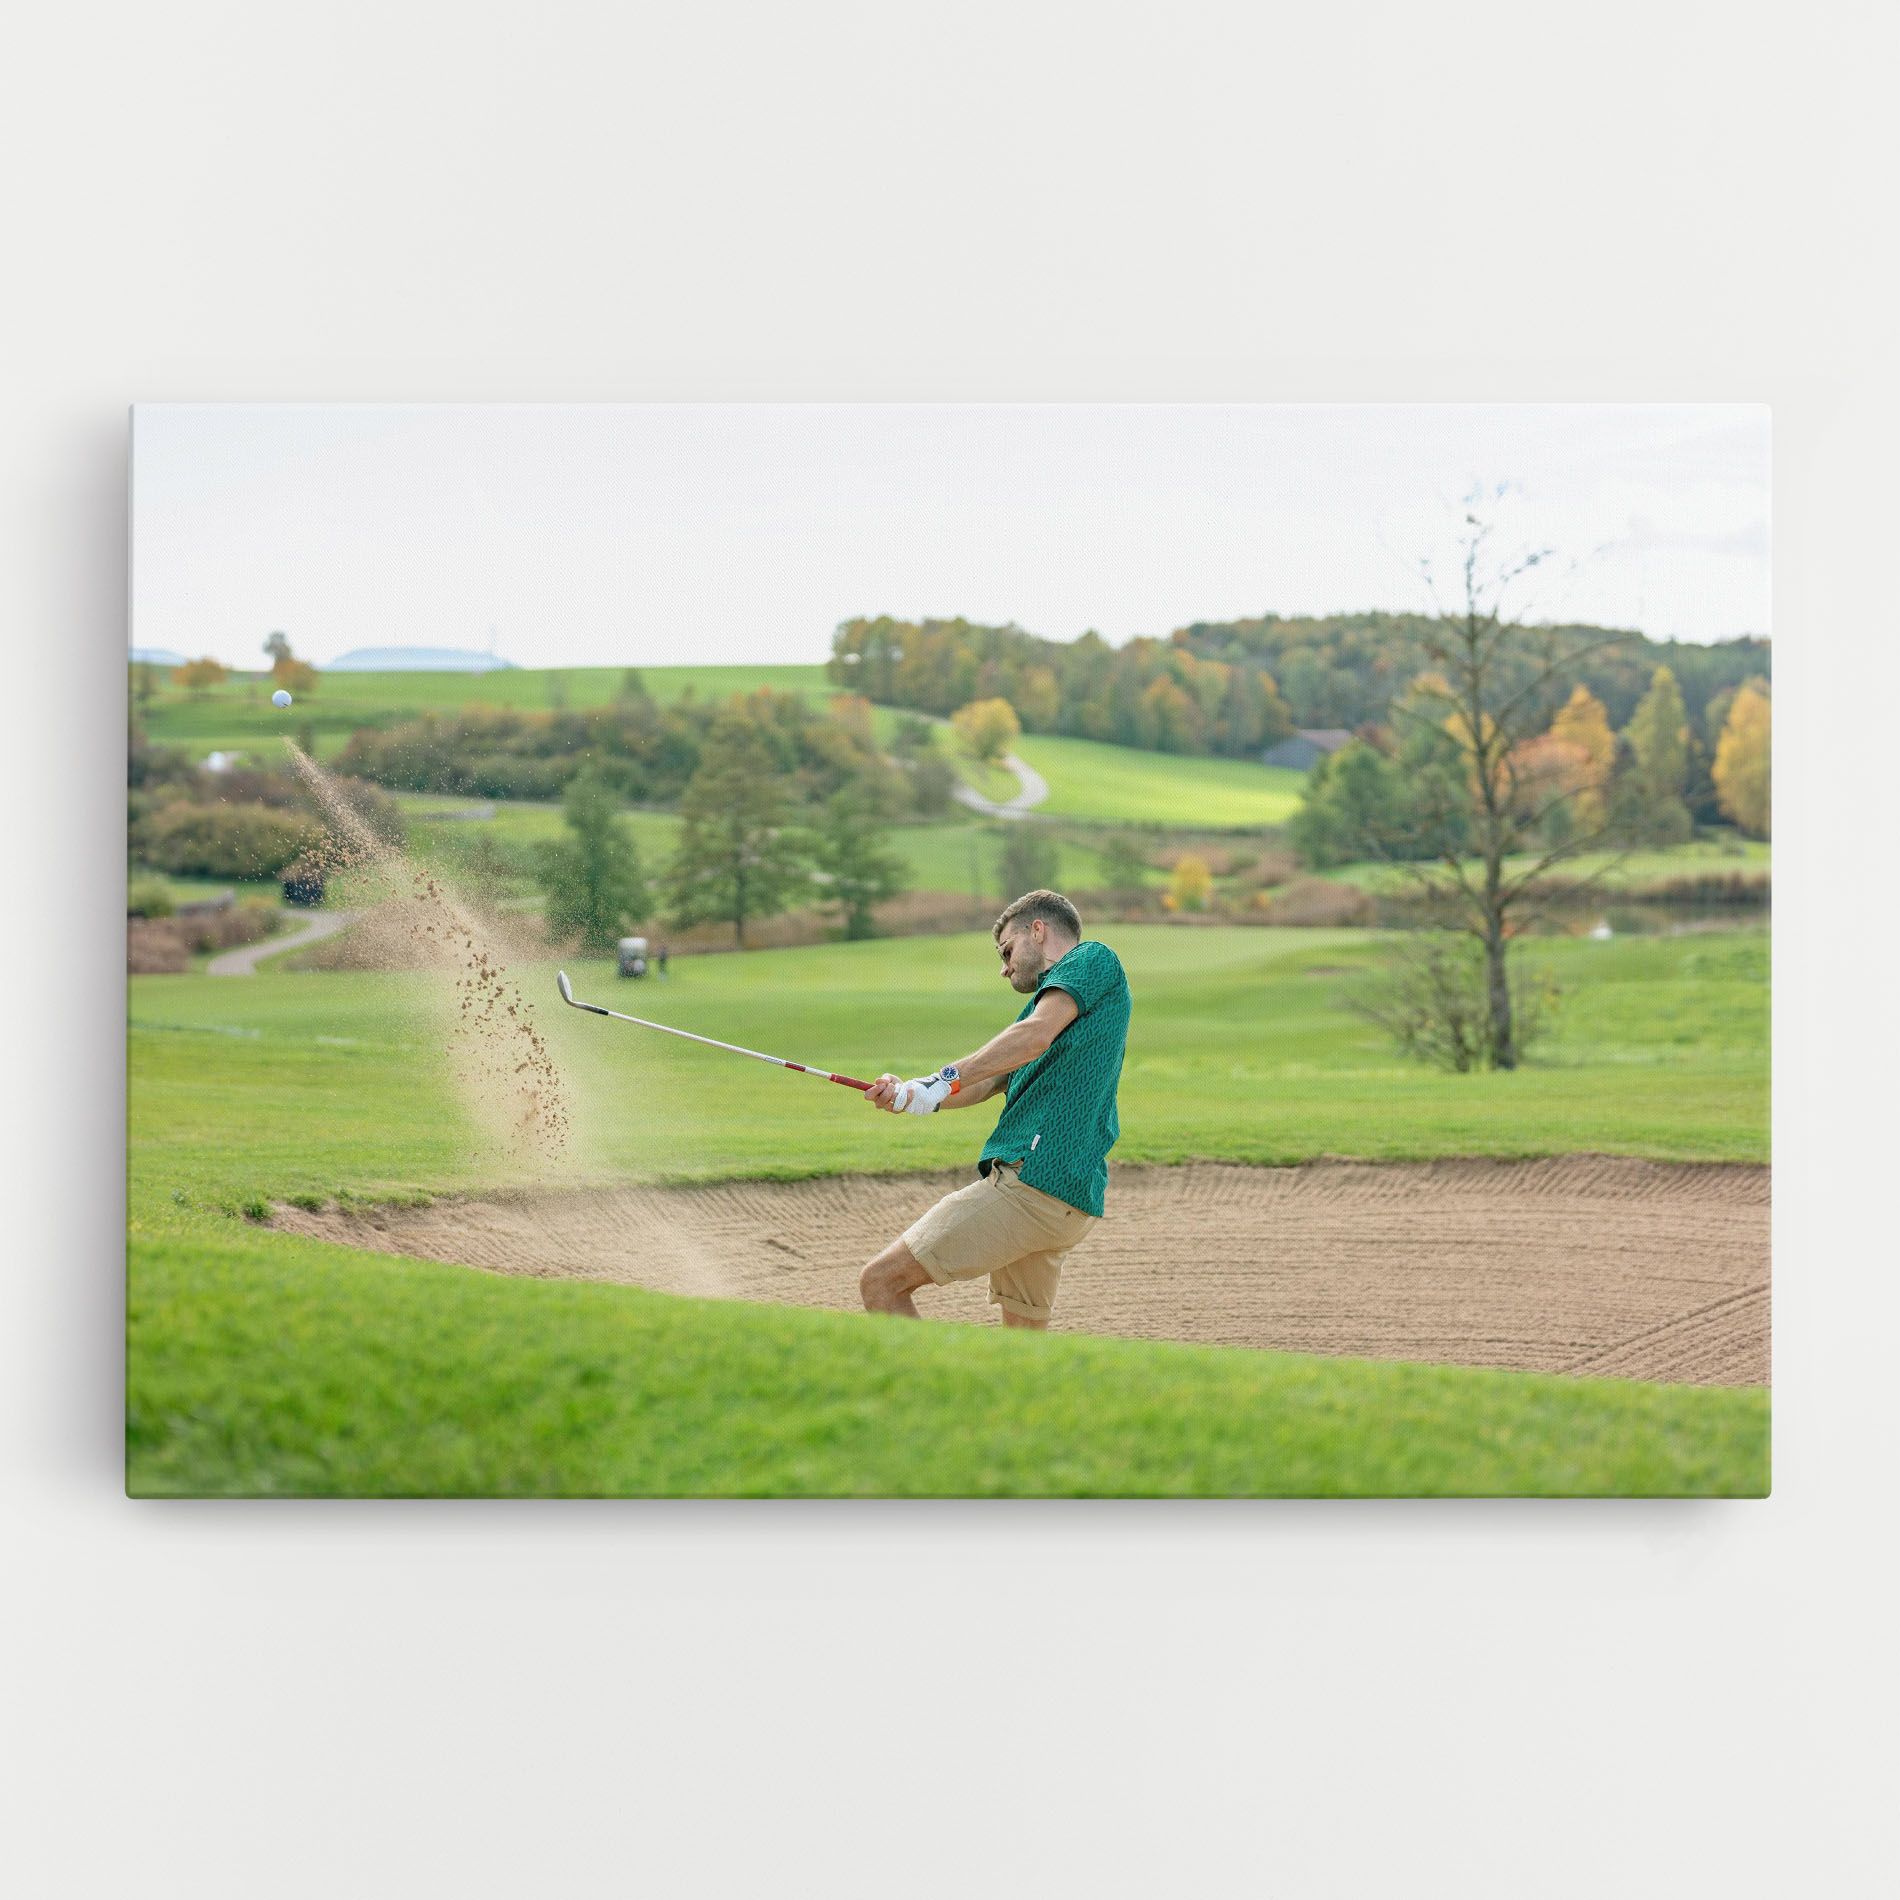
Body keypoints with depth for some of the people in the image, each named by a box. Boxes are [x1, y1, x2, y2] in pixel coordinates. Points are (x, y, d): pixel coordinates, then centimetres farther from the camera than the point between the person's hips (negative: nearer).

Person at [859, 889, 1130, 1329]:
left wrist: (945, 1079, -17)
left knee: (880, 1281, -10)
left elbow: (1035, 1036, -17)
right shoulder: (1051, 996, 29)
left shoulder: (1094, 959, 1)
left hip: (1032, 1177, -10)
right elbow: (987, 1083, 16)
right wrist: (911, 1094, 0)